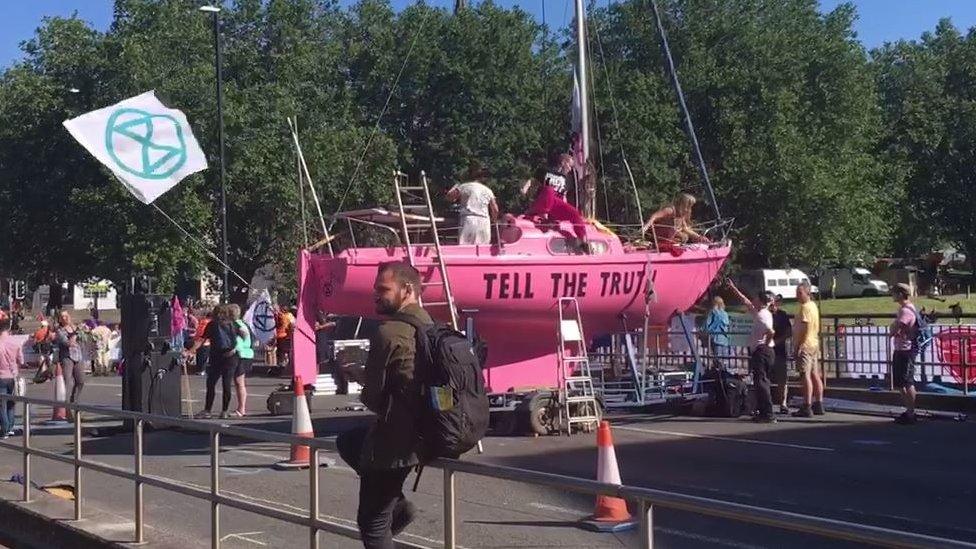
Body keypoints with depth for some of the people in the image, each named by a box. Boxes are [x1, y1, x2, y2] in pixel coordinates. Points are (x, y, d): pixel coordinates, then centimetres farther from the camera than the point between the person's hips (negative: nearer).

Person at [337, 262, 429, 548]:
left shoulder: (389, 333, -19)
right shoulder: (428, 325, 7)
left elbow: (373, 397, -16)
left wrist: (362, 378, 6)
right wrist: (365, 374, 10)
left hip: (394, 439, -9)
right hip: (421, 431, 9)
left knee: (373, 523, 4)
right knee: (348, 442, 30)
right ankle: (397, 503, 22)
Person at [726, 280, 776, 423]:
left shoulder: (762, 316, -15)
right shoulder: (758, 313, 14)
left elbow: (771, 332, -29)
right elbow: (744, 301, 28)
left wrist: (766, 344, -13)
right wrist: (733, 288, 31)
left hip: (761, 351, -10)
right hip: (760, 352, 10)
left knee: (760, 382, -11)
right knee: (761, 382, 13)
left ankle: (768, 415, -14)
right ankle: (764, 413, 17)